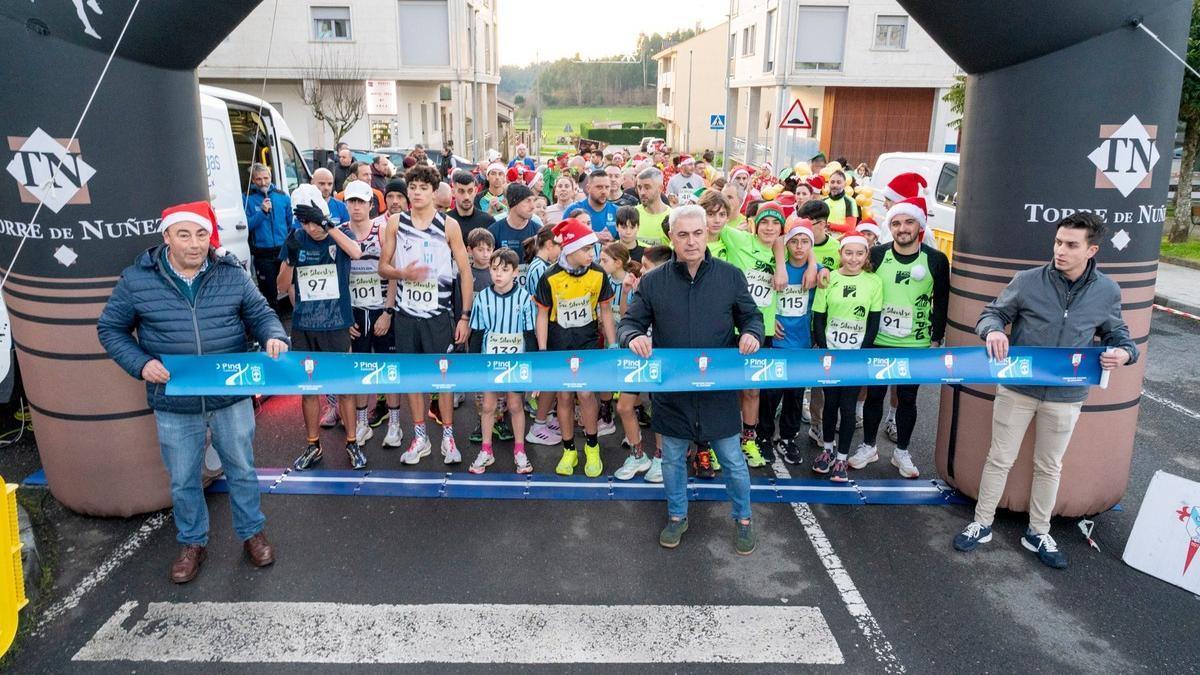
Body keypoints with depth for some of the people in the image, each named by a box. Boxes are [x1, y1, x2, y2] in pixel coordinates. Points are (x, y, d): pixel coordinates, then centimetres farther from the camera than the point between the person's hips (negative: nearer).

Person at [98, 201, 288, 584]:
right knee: (183, 481, 16)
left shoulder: (232, 275, -4)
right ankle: (192, 543, 38)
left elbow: (260, 314, 4)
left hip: (232, 398, 0)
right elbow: (110, 329, 3)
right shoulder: (137, 279, -7)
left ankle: (252, 533, 37)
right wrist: (141, 364, -13)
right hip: (174, 405, 0)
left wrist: (273, 336, -18)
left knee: (241, 470, 16)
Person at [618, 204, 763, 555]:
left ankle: (742, 519, 35)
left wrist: (751, 333, -15)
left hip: (719, 387, 0)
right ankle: (677, 516, 39)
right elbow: (631, 322, 5)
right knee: (673, 458, 17)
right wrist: (634, 337, -18)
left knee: (732, 459, 12)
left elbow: (751, 316, 8)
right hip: (671, 390, 1)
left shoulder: (730, 276, -1)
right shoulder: (652, 281, -2)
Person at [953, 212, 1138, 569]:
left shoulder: (1107, 292, -5)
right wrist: (993, 330, -23)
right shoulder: (1027, 281, -11)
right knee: (1000, 459, 9)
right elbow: (993, 313, 0)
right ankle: (981, 524, 26)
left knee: (1049, 466, 16)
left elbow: (1117, 334, 9)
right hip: (1017, 389, -2)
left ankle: (1038, 533, 34)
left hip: (1066, 396, 2)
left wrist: (1124, 352, -15)